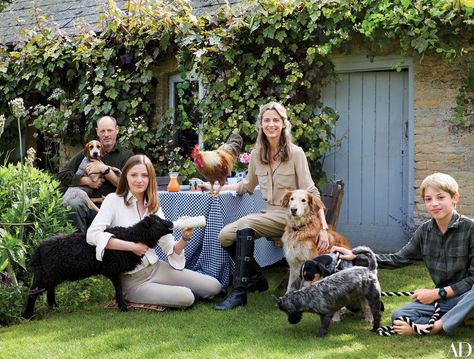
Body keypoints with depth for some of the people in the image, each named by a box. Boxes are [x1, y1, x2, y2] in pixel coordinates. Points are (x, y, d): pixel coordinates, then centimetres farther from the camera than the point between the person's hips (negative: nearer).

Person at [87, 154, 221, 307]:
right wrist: (132, 246, -22)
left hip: (156, 267, 6)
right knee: (186, 297, -25)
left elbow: (171, 249, 5)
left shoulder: (154, 206, 9)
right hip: (131, 278, -6)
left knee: (213, 287, -4)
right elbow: (92, 235, -23)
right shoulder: (114, 200, -7)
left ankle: (162, 290, 15)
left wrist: (184, 239, -17)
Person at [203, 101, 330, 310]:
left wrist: (323, 227, -21)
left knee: (244, 225, -29)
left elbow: (310, 192, -12)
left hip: (290, 215, -6)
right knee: (224, 236, -13)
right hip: (269, 213, 6)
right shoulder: (256, 155, 8)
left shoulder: (295, 153, -8)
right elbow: (248, 186, 24)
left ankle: (239, 292, -24)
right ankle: (257, 278, 8)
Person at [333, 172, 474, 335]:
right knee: (399, 316, -14)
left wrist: (438, 293, -15)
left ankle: (434, 327, -30)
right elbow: (398, 259, 10)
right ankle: (459, 317, -19)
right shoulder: (425, 231, 4)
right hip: (441, 297, 6)